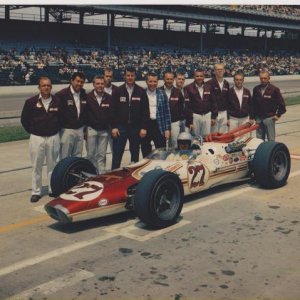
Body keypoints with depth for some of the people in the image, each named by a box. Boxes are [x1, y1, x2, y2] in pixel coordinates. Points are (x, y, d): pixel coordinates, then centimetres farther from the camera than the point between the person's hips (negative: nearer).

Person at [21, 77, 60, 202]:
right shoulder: (31, 102, -5)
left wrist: (56, 129, 6)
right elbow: (24, 119, 4)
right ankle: (36, 192, 13)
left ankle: (53, 189, 22)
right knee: (36, 166, 5)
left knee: (53, 165, 10)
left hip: (53, 137, 1)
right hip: (37, 138, -1)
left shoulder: (57, 101, -2)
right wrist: (32, 131, 3)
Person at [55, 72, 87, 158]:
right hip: (67, 130, -5)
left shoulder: (84, 95, 8)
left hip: (80, 130, 6)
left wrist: (84, 125, 14)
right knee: (65, 158, 0)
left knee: (78, 157, 11)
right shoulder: (61, 94, -11)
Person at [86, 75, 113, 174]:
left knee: (102, 155, 7)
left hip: (104, 130, 2)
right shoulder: (88, 97, -4)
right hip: (91, 129, -2)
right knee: (91, 154, 4)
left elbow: (112, 114, 7)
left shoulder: (109, 98, 3)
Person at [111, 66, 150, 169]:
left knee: (135, 155, 9)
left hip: (136, 128, 1)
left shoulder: (141, 92, 3)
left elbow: (145, 111, 1)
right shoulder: (118, 91, 2)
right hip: (120, 127, -1)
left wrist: (144, 127, -5)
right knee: (117, 155, 0)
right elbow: (113, 110, 0)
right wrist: (114, 127, -6)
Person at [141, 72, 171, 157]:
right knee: (146, 153, 9)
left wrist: (167, 129, -2)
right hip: (145, 126, 0)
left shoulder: (162, 94, 5)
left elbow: (167, 112, 4)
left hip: (159, 126, 0)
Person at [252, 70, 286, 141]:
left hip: (269, 118, -4)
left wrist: (278, 115, -4)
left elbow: (281, 103, -2)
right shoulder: (256, 89, 6)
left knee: (271, 139, 0)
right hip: (258, 118, 4)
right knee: (259, 139, 10)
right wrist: (254, 115, 9)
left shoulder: (274, 89, -6)